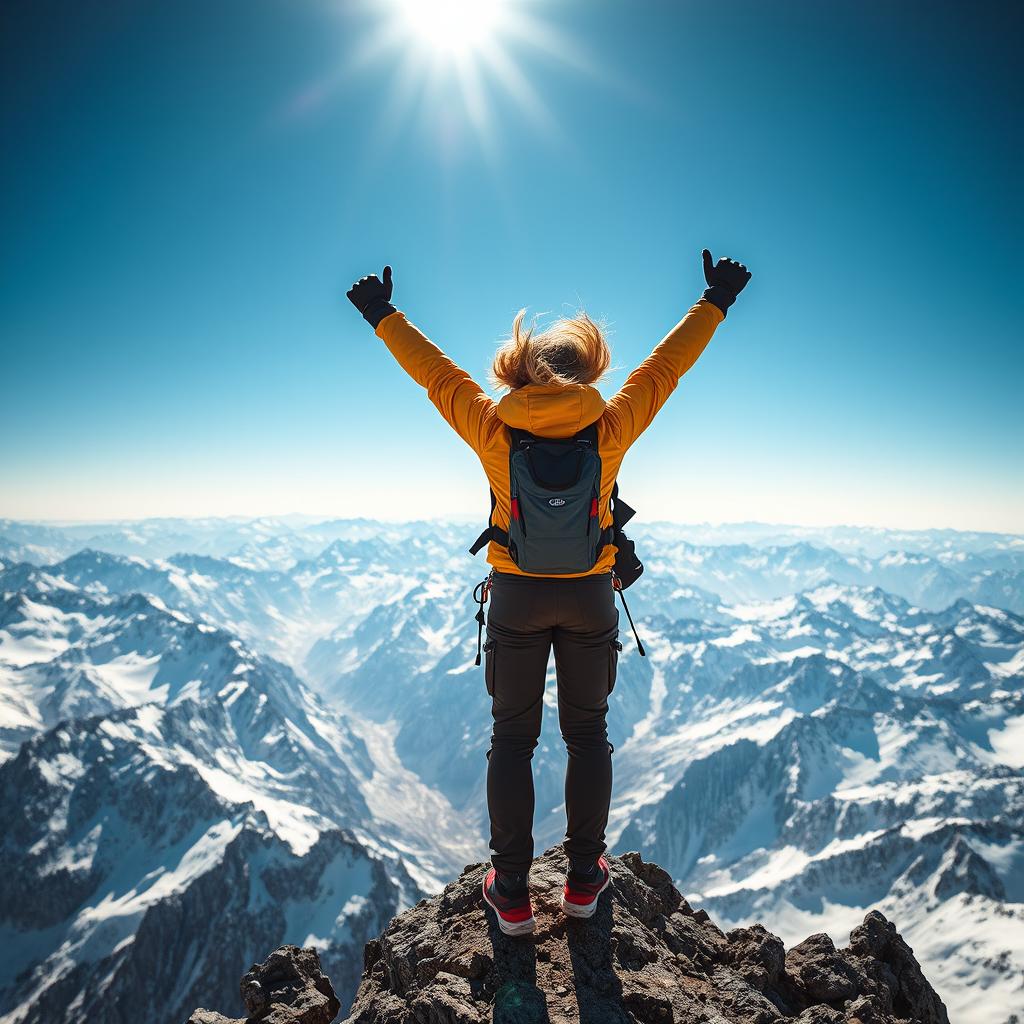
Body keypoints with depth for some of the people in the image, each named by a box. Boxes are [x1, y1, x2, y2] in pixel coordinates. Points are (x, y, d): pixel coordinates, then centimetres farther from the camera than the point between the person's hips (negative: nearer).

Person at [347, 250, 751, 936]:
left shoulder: (493, 430, -11)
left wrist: (384, 317, 17)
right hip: (591, 597, 1)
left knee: (513, 739, 12)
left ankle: (512, 894, 20)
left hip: (516, 596, 0)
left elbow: (435, 372, 1)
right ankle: (585, 879, 28)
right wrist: (715, 302, 15)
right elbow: (667, 365, 1)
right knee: (588, 735, 16)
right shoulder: (611, 429, -10)